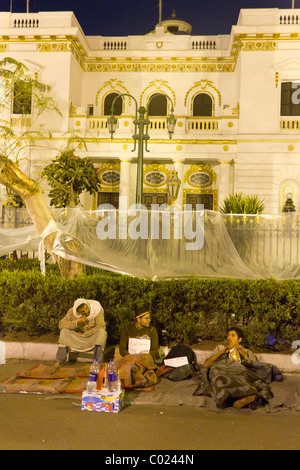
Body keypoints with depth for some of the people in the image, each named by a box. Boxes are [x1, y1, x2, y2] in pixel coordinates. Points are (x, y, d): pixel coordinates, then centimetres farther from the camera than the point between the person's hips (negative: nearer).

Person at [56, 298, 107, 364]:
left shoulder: (97, 310, -19)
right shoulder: (72, 312, -12)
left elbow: (101, 327, -21)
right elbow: (61, 324, -19)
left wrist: (84, 334, -20)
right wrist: (77, 322, -31)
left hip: (94, 338, -2)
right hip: (77, 339, 3)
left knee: (101, 332, -33)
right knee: (64, 330, -18)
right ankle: (60, 361, -20)